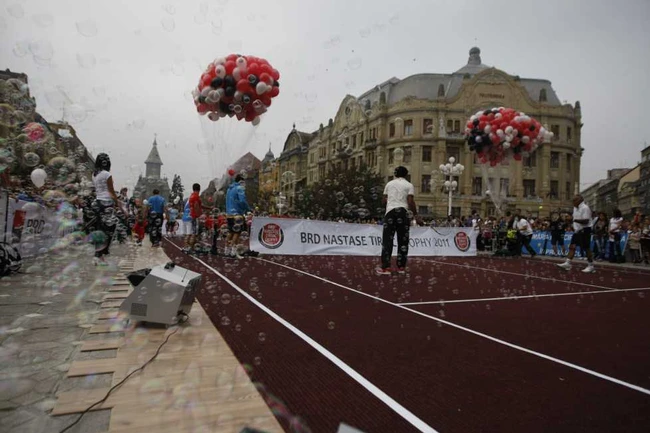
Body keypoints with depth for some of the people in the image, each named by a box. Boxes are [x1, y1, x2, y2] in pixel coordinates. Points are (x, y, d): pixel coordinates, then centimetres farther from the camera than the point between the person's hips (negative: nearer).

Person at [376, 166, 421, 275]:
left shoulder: (389, 184, 14)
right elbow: (410, 202, -5)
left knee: (387, 240, 0)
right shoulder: (409, 185, 5)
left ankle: (385, 268, -5)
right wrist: (415, 215, 3)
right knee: (403, 241, 7)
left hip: (390, 211, 1)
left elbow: (384, 200, 14)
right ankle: (401, 267, 10)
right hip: (403, 212, -1)